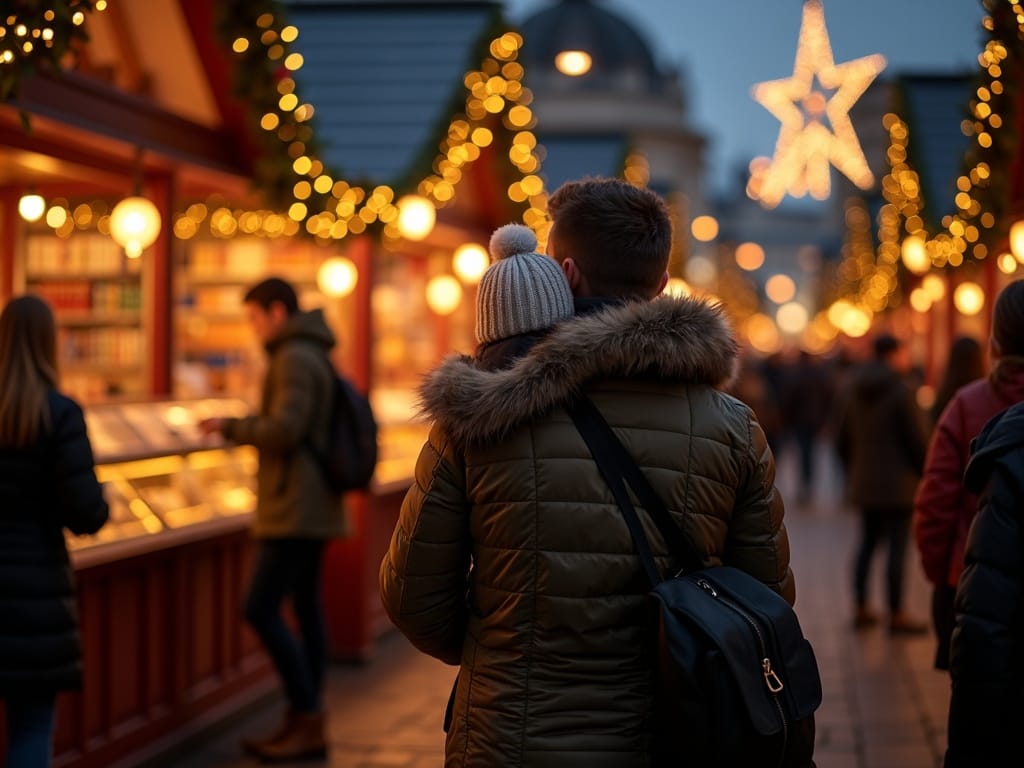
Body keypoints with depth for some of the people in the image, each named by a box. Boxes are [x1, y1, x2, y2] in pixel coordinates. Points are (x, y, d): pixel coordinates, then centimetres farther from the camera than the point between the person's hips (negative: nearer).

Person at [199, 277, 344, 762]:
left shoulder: (295, 359, -15)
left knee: (261, 610, -9)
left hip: (296, 510, -10)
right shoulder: (315, 358, 17)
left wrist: (230, 427, -11)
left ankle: (307, 718, -4)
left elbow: (284, 431, -24)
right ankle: (305, 727, 12)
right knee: (305, 608, 9)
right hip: (310, 507, 10)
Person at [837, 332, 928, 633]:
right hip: (897, 484, -7)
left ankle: (861, 609, 19)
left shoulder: (856, 391, 8)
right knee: (897, 547, -3)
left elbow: (843, 441, 14)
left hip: (864, 484, 7)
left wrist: (853, 473, 23)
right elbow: (916, 440, -13)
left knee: (867, 543, 15)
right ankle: (897, 616, 0)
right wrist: (926, 474, 0)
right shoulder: (900, 391, -14)